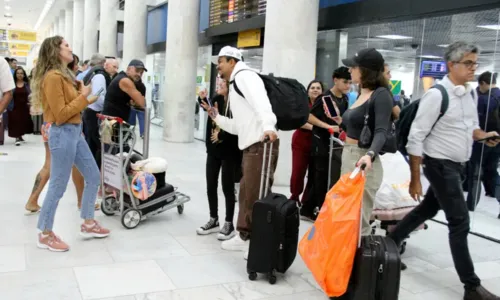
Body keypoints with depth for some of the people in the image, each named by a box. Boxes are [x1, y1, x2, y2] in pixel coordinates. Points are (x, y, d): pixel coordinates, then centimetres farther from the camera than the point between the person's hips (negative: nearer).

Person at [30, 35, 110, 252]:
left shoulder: (64, 75, 14)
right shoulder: (52, 77, -17)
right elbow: (61, 114, -19)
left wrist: (88, 99, 8)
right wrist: (83, 96, -13)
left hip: (75, 132, 10)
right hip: (62, 135, -10)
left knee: (93, 176, 14)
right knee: (58, 187, -1)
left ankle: (88, 224, 26)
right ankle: (45, 235, 14)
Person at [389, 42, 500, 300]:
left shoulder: (471, 94, 7)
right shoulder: (437, 95, -18)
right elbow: (416, 137, -18)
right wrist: (415, 179, -18)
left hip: (457, 165, 8)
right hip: (441, 165, -8)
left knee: (428, 210, 18)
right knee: (460, 223, -4)